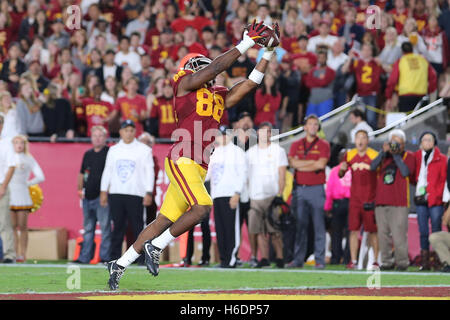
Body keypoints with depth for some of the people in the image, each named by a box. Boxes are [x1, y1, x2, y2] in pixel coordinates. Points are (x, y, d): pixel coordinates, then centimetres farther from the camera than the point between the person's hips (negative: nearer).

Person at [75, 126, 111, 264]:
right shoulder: (88, 154, 16)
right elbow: (82, 173, 23)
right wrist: (80, 189, 11)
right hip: (88, 196, 7)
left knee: (105, 226, -8)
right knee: (88, 228, 11)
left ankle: (105, 256, -5)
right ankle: (85, 257, 15)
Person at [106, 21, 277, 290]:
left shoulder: (220, 97, 23)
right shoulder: (185, 83, 5)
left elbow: (251, 82, 24)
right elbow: (216, 67, -5)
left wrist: (267, 54, 17)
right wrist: (246, 44, -1)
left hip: (200, 168, 8)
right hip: (182, 161, -8)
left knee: (165, 221, 6)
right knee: (202, 208, -23)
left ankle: (120, 265, 12)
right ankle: (156, 247, -7)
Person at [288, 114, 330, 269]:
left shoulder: (323, 145, 5)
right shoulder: (296, 145, 13)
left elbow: (321, 165, -9)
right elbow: (293, 163, -3)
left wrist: (301, 166, -3)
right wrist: (313, 162, -6)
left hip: (316, 189, -3)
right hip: (300, 189, 3)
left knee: (319, 225, -3)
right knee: (300, 226, 3)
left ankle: (320, 260, -2)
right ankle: (298, 259, 5)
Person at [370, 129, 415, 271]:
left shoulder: (408, 156, 8)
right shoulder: (384, 155, 18)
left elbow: (405, 172, -10)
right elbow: (373, 167, 1)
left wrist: (396, 155, -7)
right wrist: (384, 152, -8)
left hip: (399, 203, -4)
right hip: (381, 202, 4)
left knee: (399, 235, -11)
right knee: (383, 234, 2)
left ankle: (402, 262, -3)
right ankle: (387, 261, 9)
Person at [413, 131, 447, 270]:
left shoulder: (441, 159, 3)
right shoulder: (416, 157, 12)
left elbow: (444, 179, 0)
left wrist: (435, 195, -8)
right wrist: (418, 188, 2)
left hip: (435, 200, -3)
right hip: (420, 199, 3)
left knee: (436, 231, -5)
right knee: (423, 231, 3)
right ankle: (424, 262, 6)